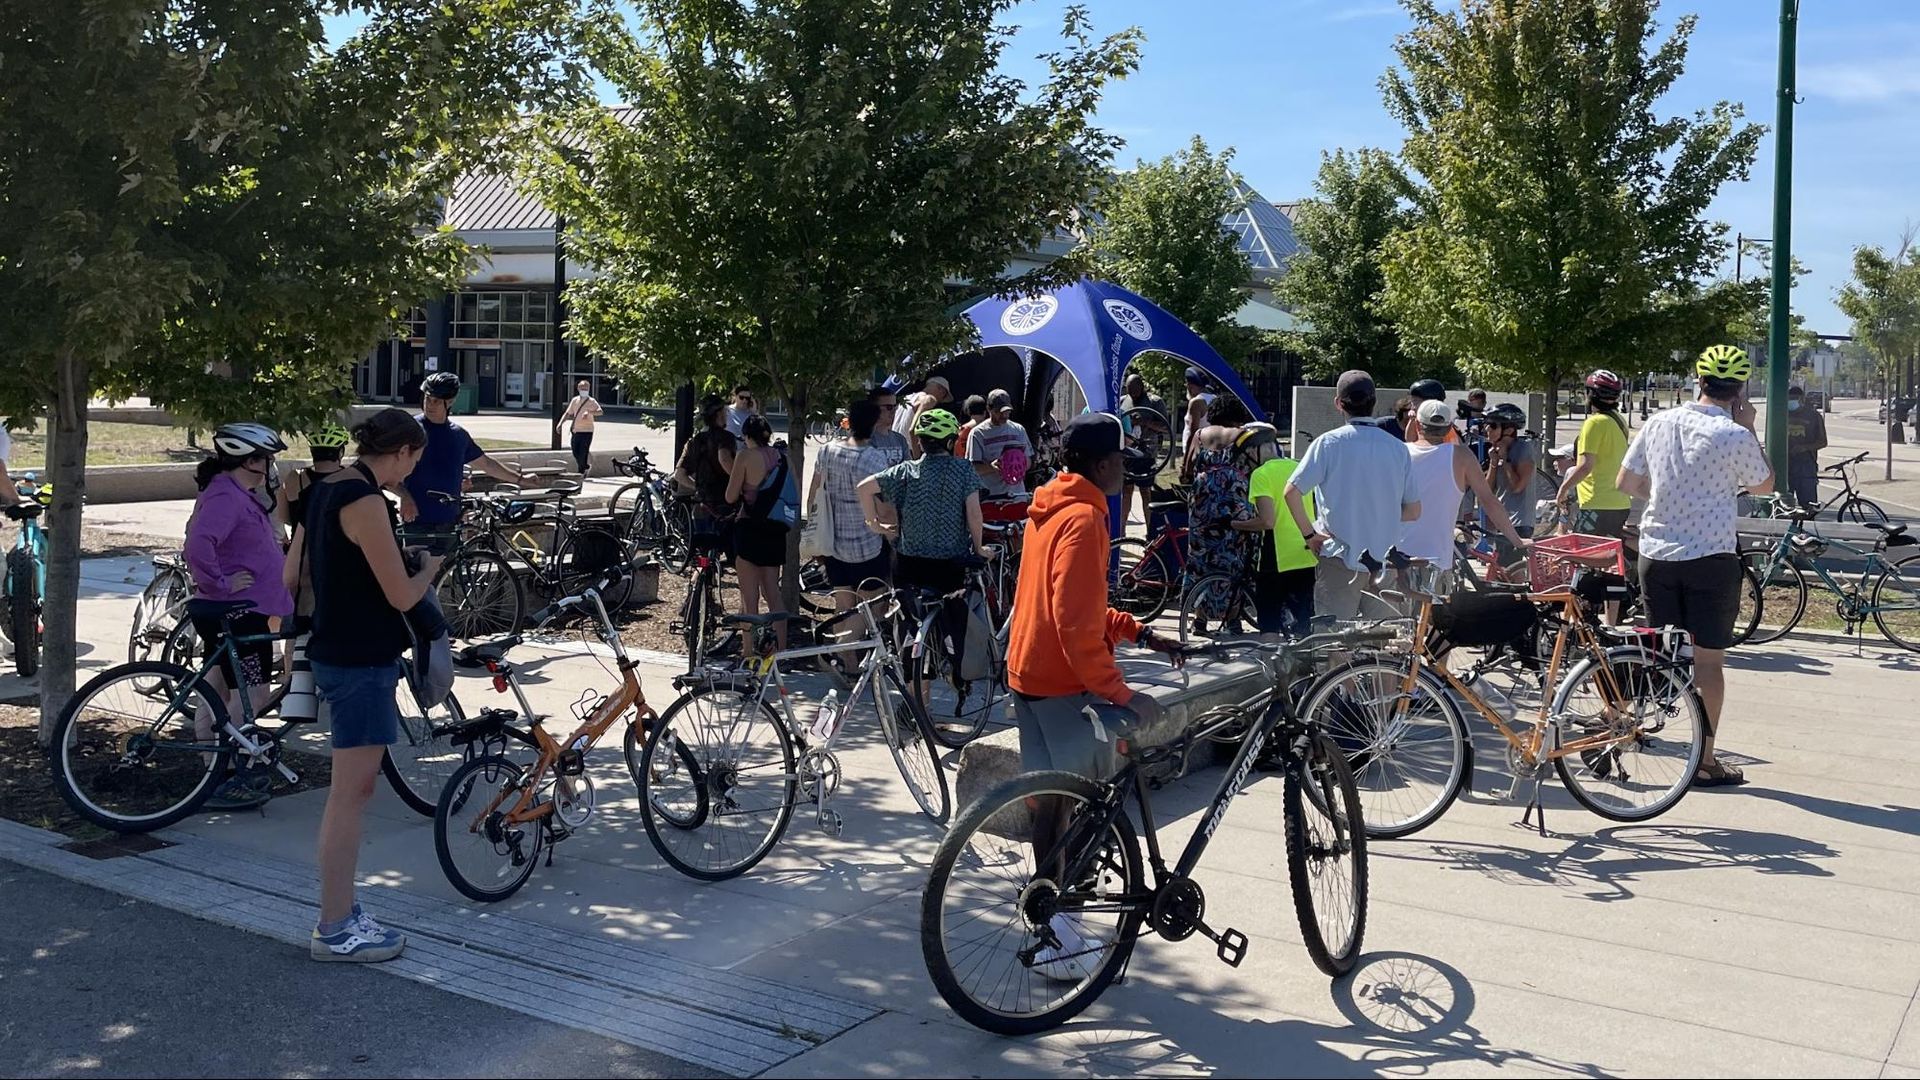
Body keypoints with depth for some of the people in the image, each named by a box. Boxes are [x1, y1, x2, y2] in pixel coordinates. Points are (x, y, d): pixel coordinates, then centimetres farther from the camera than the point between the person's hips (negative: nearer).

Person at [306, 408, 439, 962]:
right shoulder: (365, 501, -20)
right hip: (361, 663, -10)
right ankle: (335, 930, 6)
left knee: (349, 792, 17)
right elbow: (402, 595, -20)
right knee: (351, 794, -2)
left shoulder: (328, 488, 10)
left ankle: (339, 911, 27)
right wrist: (429, 567, 2)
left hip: (338, 653, 10)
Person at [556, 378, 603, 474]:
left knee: (583, 453, -7)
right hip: (576, 430, 5)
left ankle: (581, 472, 7)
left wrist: (589, 412, -37)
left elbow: (600, 411, -22)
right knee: (576, 453, 8)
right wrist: (560, 423, 2)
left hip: (587, 431, -5)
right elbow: (568, 413, 14)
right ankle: (587, 466, 30)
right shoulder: (575, 400, 9)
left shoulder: (591, 401, -5)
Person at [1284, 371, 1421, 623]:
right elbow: (1413, 511, 9)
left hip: (1342, 557, -4)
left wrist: (1309, 533, -4)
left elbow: (1292, 492, -14)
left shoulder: (1330, 442, -7)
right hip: (1386, 561, 4)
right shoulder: (1398, 448, 5)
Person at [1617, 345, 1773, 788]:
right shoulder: (1735, 436, -12)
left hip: (1655, 553, 4)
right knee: (1708, 659, 5)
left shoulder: (1658, 423, 1)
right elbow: (1763, 486, 5)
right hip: (1711, 557, -4)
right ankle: (1704, 761, 10)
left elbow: (1625, 482, 9)